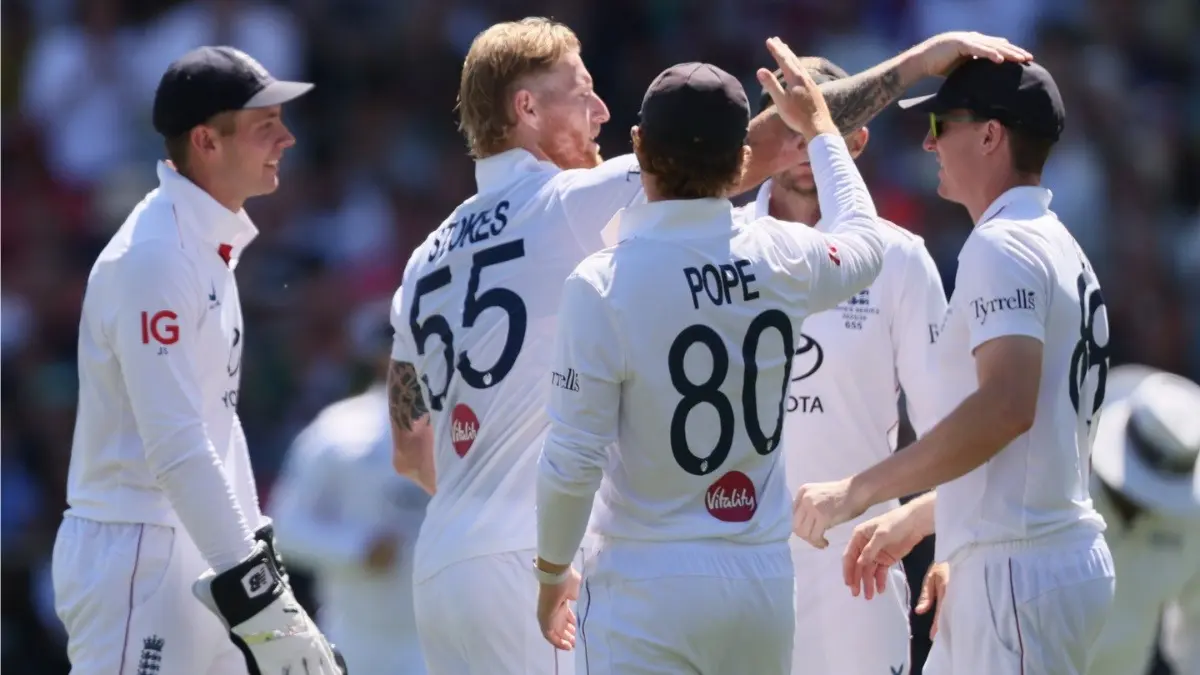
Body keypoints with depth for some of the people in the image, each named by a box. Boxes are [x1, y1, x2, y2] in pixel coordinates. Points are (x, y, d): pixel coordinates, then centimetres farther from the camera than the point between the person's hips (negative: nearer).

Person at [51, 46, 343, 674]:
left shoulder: (211, 244, 13)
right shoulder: (153, 256, -18)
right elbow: (176, 451, -24)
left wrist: (258, 554, 21)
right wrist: (258, 600, -26)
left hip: (198, 552, 10)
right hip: (135, 558, -10)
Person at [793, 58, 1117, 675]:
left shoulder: (1002, 246, -13)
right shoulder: (1061, 248, 19)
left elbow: (1006, 407, -27)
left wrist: (859, 491, -24)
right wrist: (915, 518, 28)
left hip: (1021, 571, -10)